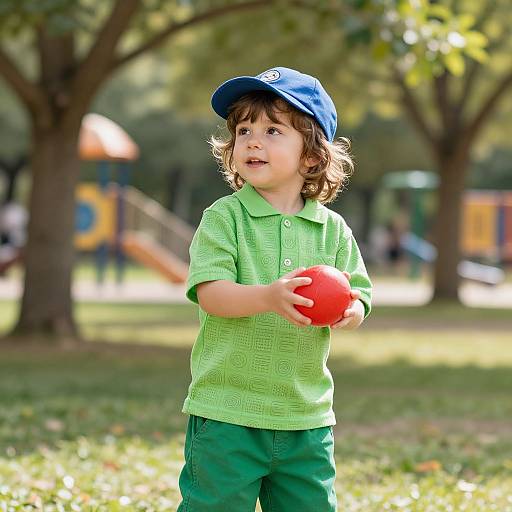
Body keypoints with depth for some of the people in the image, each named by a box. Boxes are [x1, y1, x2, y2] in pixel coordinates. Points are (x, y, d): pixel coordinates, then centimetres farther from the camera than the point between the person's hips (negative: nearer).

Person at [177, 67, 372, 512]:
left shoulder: (333, 230, 5)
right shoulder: (224, 217, -5)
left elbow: (358, 299, 4)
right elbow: (210, 293, -16)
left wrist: (346, 311, -21)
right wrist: (269, 297, -33)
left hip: (306, 416, 3)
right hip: (227, 411, -3)